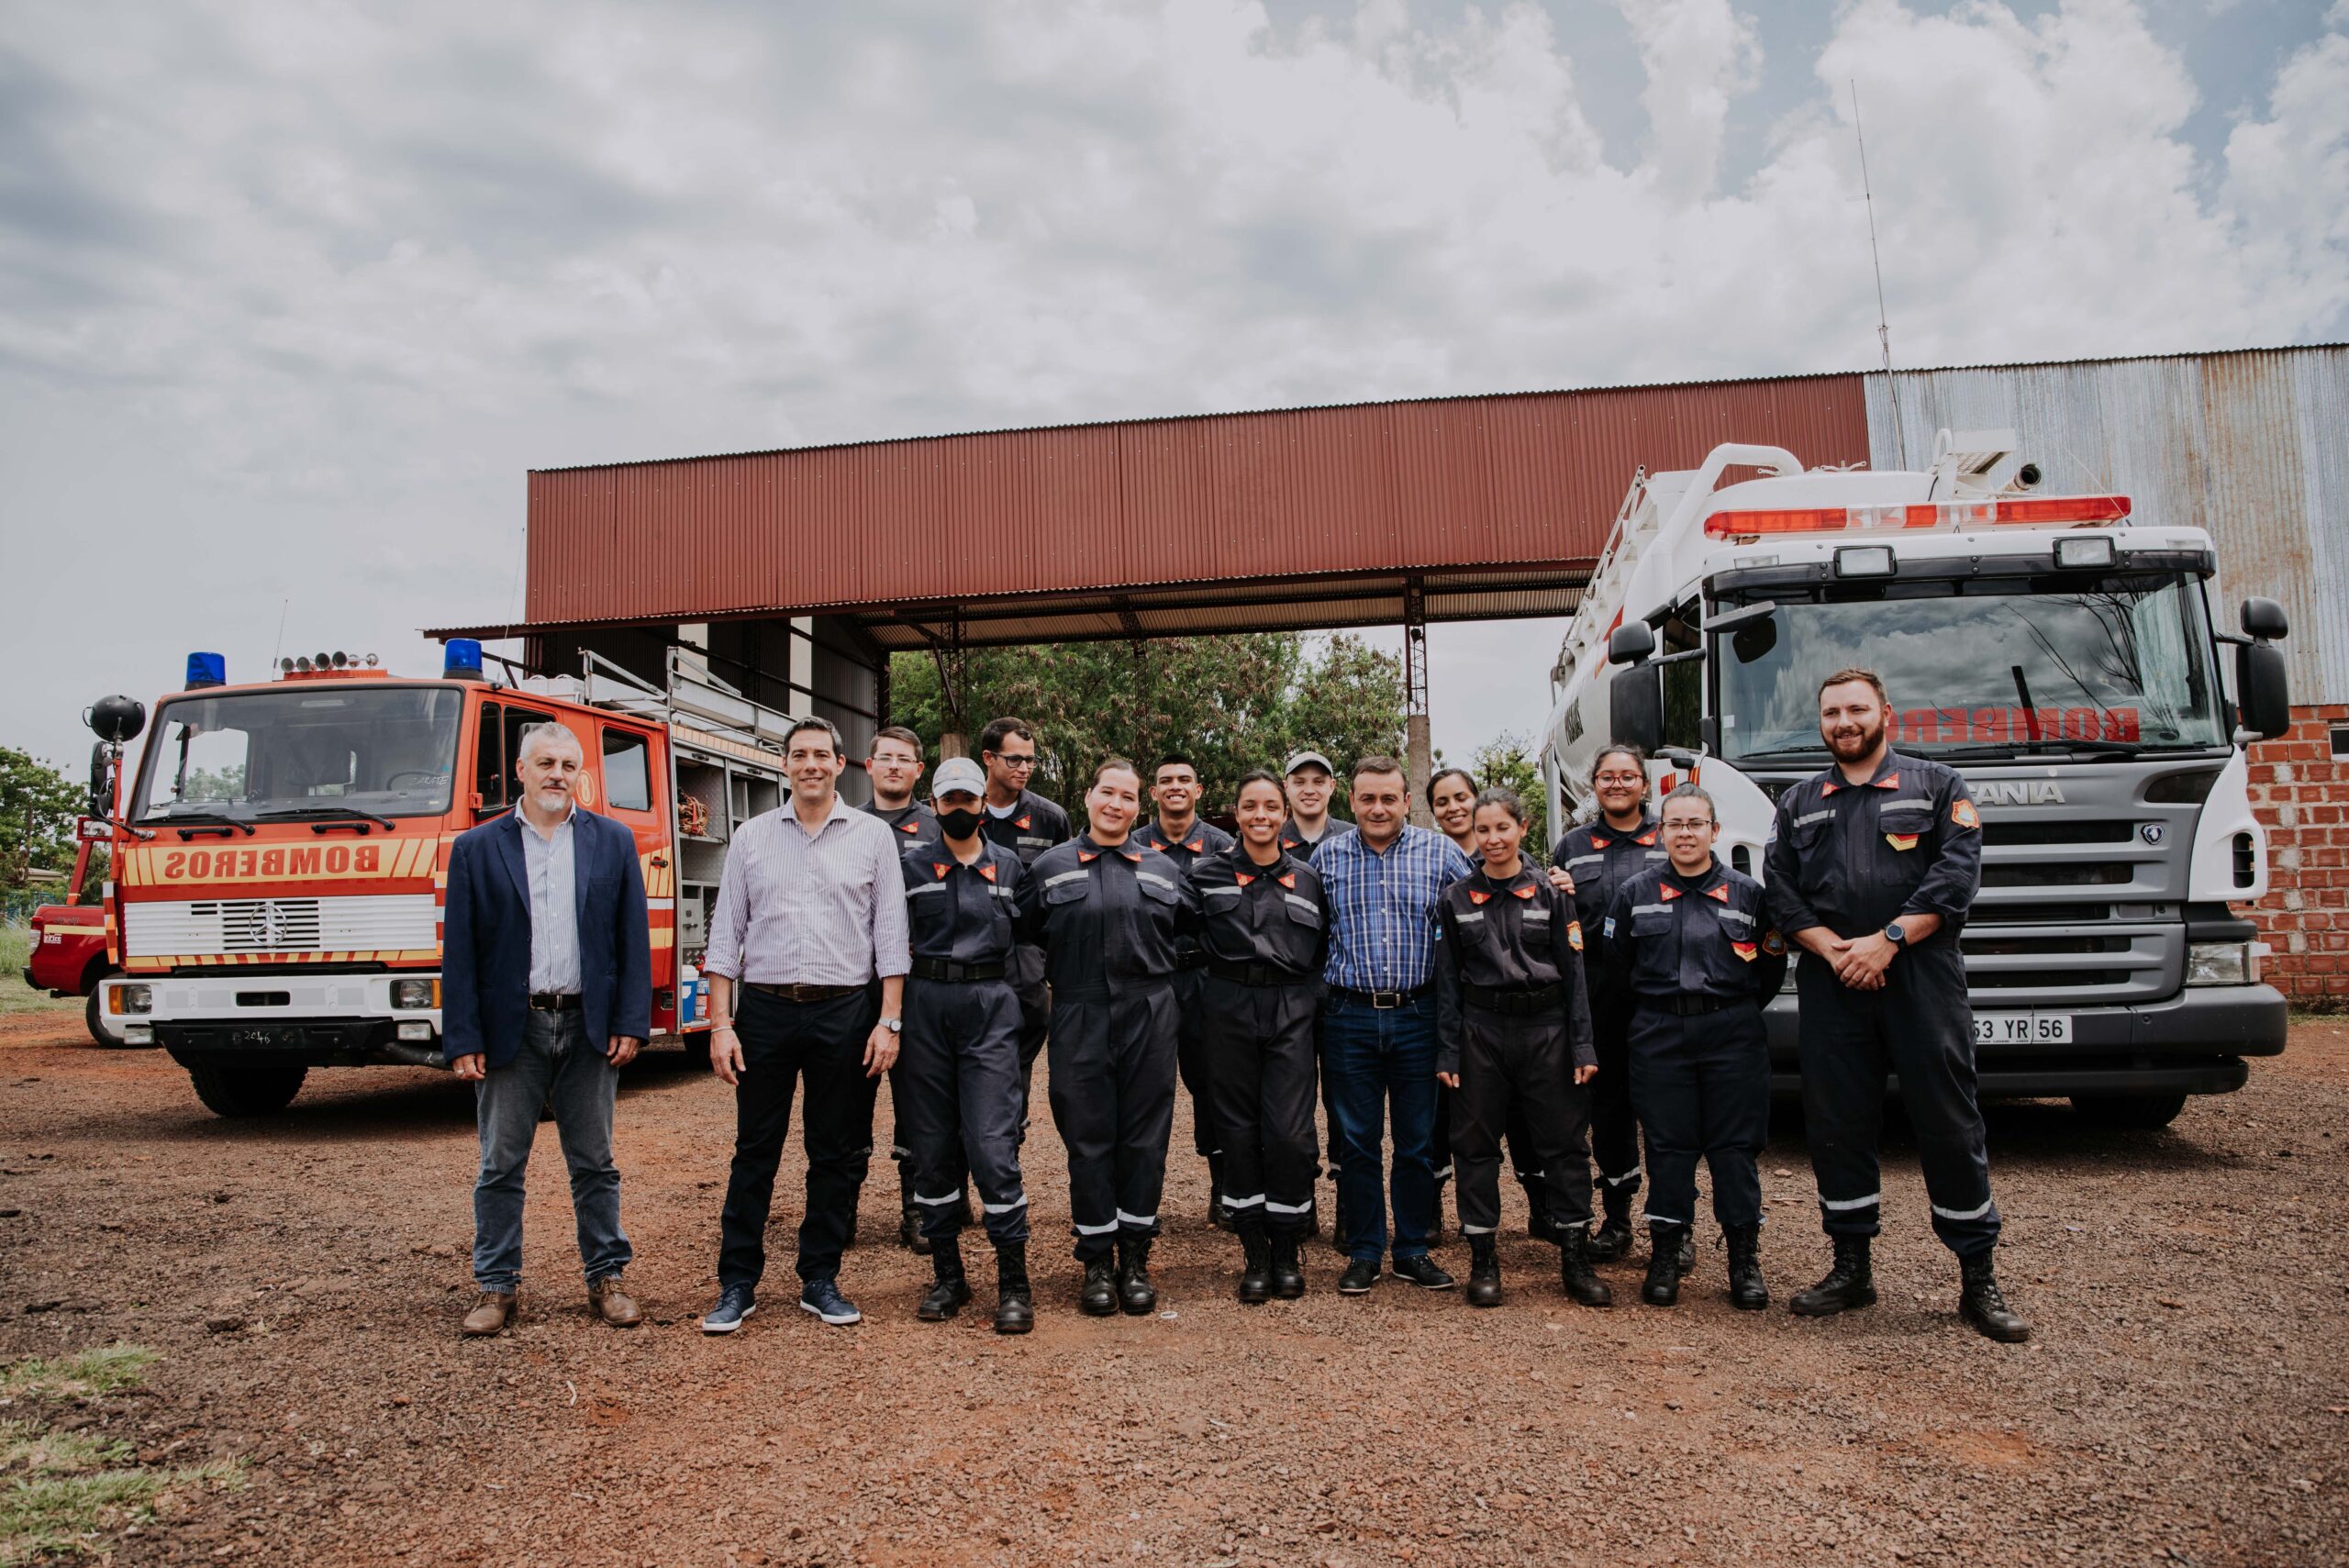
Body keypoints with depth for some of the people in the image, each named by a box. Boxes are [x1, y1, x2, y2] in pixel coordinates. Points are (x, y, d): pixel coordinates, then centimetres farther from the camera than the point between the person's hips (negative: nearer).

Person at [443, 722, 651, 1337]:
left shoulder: (614, 842, 5)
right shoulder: (476, 849, 2)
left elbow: (634, 939, 3)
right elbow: (459, 953, 0)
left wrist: (630, 1024, -5)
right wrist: (462, 1041, -6)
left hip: (588, 1025, 1)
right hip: (510, 1028, 0)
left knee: (594, 1164, 10)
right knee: (500, 1166, 8)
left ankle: (606, 1279, 20)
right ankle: (496, 1287, 20)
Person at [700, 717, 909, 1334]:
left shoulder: (872, 837, 4)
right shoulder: (752, 837, 7)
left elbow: (890, 936, 3)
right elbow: (725, 935, 6)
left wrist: (889, 1022, -4)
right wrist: (720, 1024, -1)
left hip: (844, 1012, 0)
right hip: (763, 1010, 1)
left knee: (837, 1155, 7)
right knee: (754, 1152, 6)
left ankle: (820, 1280, 20)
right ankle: (737, 1284, 17)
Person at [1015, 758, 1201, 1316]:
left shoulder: (1163, 869, 10)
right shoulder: (1051, 866, 6)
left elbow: (1197, 926, 19)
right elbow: (1022, 933, 12)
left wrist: (1160, 969, 12)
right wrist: (1057, 973, 6)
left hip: (1149, 1015, 1)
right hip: (1079, 1019, -1)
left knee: (1144, 1137, 4)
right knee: (1088, 1139, 3)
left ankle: (1135, 1258, 17)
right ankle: (1096, 1262, 14)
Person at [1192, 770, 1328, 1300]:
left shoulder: (1307, 878, 11)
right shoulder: (1207, 873, 5)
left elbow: (1322, 953, 19)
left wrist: (1307, 997, 8)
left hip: (1291, 1011, 1)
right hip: (1229, 1009, 0)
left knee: (1290, 1132, -6)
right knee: (1239, 1130, 2)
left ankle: (1287, 1248, 11)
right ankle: (1254, 1250, 14)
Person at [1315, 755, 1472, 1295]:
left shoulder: (1440, 853, 1)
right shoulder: (1328, 855, 3)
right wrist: (1318, 997, 5)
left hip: (1418, 1016, 0)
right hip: (1350, 1018, 0)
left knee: (1417, 1142, 8)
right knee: (1357, 1141, 7)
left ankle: (1413, 1250, 22)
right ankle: (1363, 1254, 19)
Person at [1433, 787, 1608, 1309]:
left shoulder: (1552, 893, 3)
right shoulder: (1456, 899, 5)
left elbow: (1573, 971, 2)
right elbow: (1447, 979, 5)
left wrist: (1582, 1045, -4)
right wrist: (1447, 1051, -1)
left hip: (1545, 1027, 0)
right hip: (1481, 1029, 1)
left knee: (1564, 1142, 3)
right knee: (1476, 1145, 4)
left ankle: (1575, 1260, 14)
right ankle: (1483, 1261, 15)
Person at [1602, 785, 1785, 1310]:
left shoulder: (1746, 892, 4)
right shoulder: (1634, 892, 5)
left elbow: (1772, 966, 10)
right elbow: (1614, 965, 11)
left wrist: (1736, 1011, 6)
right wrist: (1655, 1010, 9)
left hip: (1732, 1034, 0)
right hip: (1658, 1037, 0)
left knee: (1736, 1146, 2)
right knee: (1668, 1145, 3)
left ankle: (1744, 1262, 11)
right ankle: (1664, 1257, 12)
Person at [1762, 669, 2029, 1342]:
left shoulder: (1936, 786, 7)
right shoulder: (1798, 804, 15)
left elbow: (1957, 876, -5)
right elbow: (1780, 893, 7)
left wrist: (1886, 941, -14)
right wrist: (1834, 949, -9)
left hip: (1922, 977, -3)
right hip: (1830, 984, 3)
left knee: (1950, 1122, 0)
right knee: (1837, 1125, 5)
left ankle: (1979, 1279, 11)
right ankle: (1852, 1268, 17)